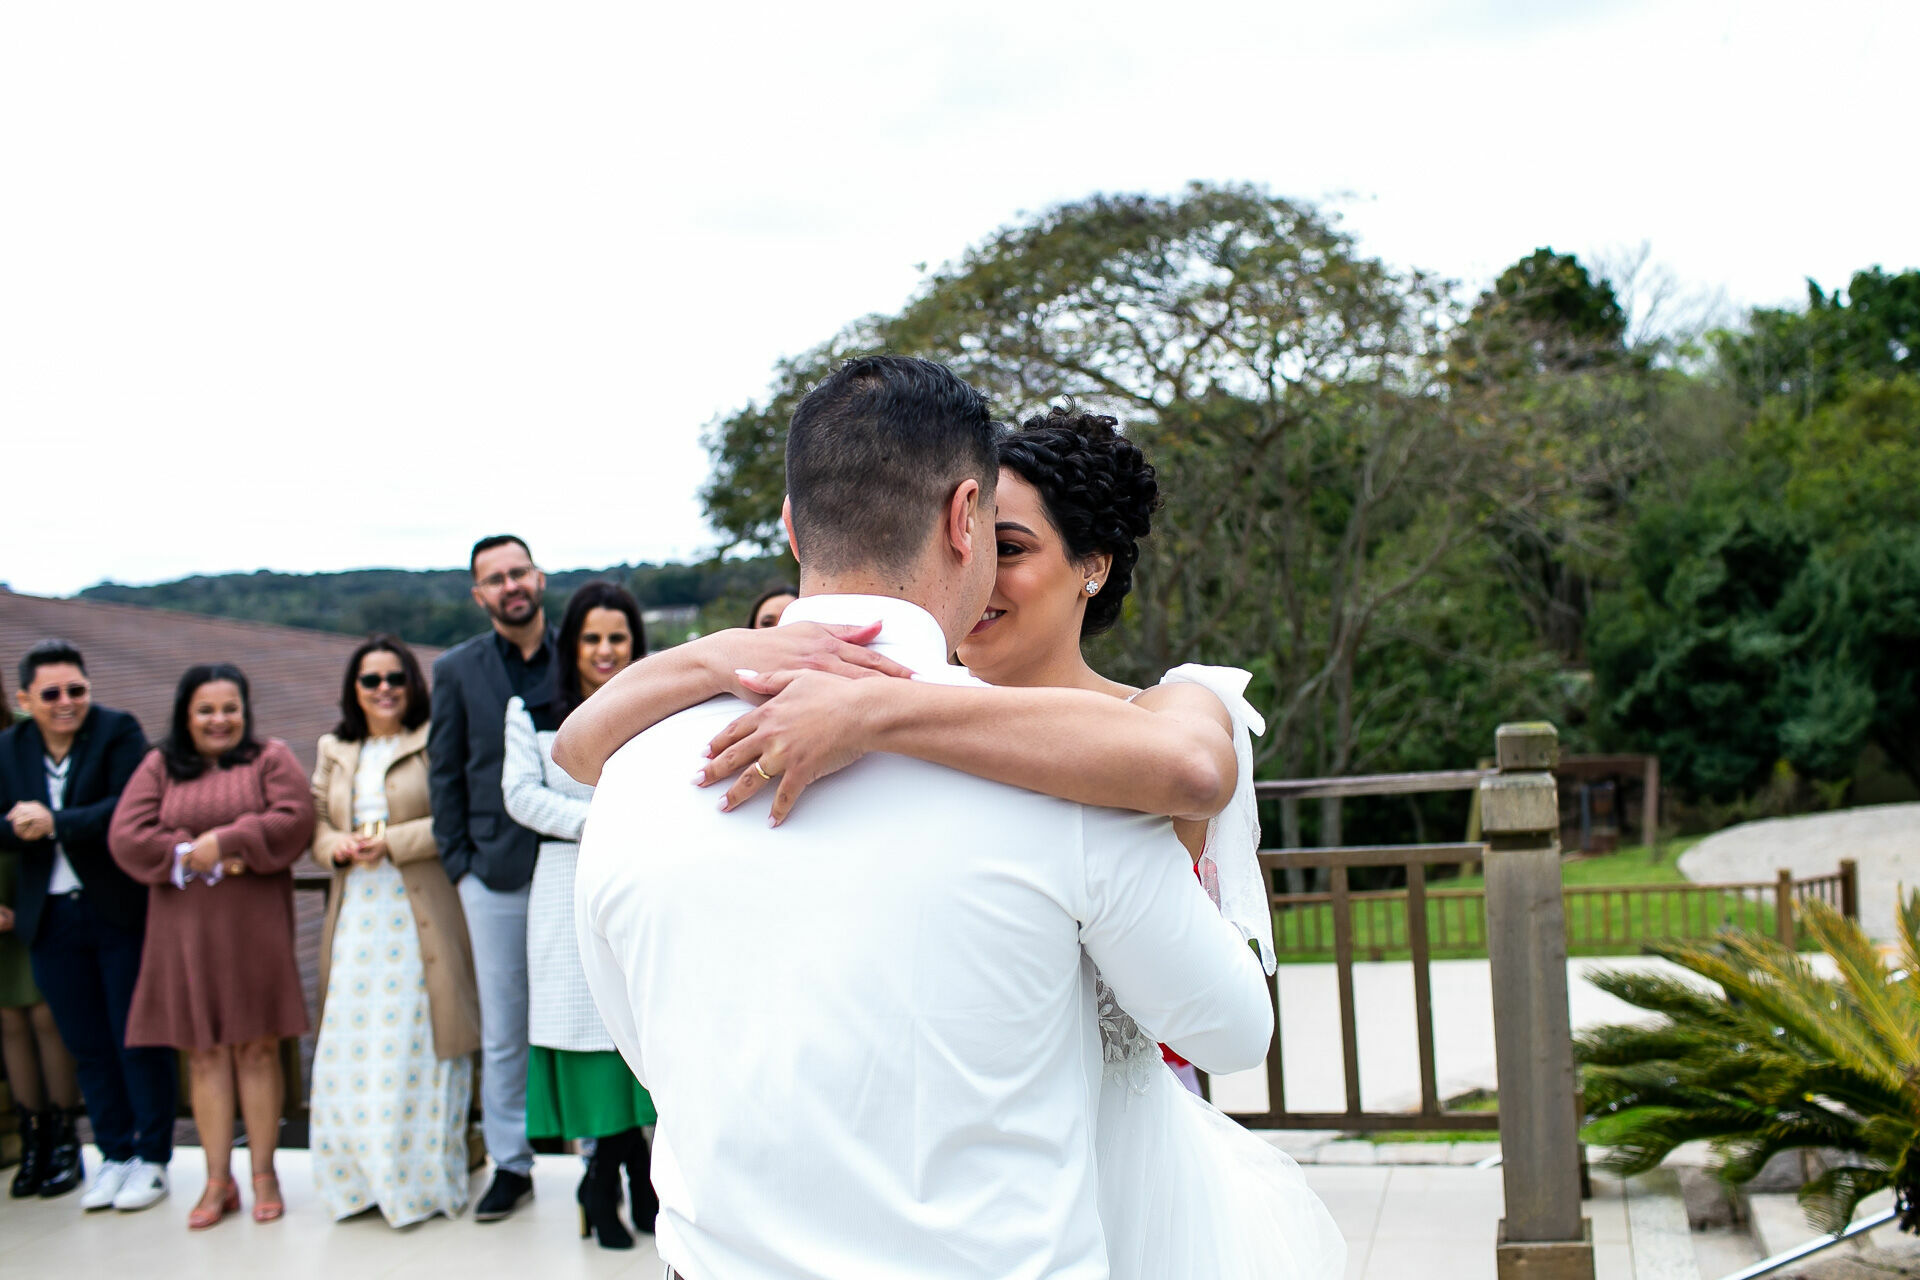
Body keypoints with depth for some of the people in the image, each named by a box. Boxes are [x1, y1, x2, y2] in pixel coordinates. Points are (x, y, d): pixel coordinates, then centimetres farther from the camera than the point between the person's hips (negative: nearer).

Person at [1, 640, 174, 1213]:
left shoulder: (119, 732, -7)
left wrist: (55, 823, -22)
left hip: (122, 911, -4)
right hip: (52, 920, 4)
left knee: (138, 1038, 3)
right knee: (87, 1047, 10)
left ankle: (152, 1156, 14)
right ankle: (115, 1155, 22)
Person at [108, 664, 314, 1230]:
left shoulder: (270, 759, 6)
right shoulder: (160, 767, 9)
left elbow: (295, 820, -9)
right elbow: (126, 837, -3)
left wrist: (227, 841, -15)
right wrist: (195, 858, -12)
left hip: (253, 927, -1)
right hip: (185, 929, 2)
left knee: (256, 1049, 2)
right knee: (203, 1052, 4)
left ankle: (263, 1173, 10)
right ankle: (218, 1181, 10)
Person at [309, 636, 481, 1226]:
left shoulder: (434, 743, -2)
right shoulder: (333, 750, 17)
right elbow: (315, 820, 17)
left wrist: (392, 842, -13)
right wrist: (335, 844, -4)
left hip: (419, 912, -5)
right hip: (355, 914, 5)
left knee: (415, 1042, -2)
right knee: (352, 1047, 4)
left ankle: (423, 1179, 9)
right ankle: (361, 1179, 14)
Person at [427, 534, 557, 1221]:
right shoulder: (457, 669, 4)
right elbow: (444, 774, 8)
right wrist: (458, 864, 3)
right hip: (496, 873, 1)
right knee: (502, 1029, 9)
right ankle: (510, 1164, 20)